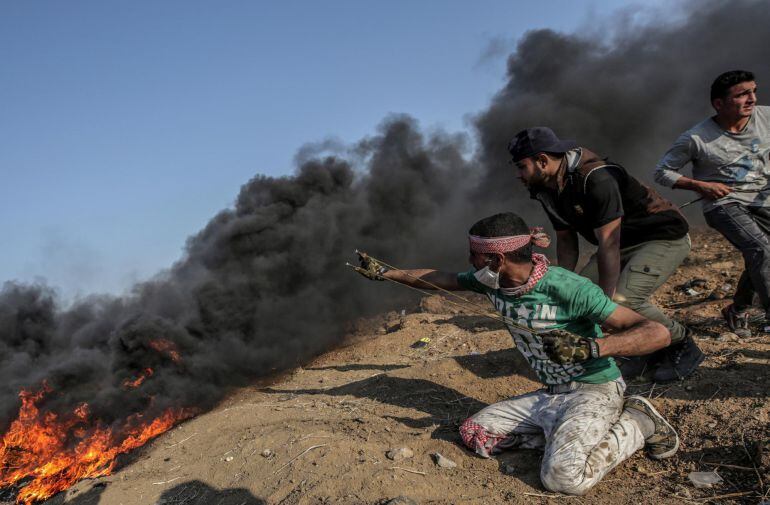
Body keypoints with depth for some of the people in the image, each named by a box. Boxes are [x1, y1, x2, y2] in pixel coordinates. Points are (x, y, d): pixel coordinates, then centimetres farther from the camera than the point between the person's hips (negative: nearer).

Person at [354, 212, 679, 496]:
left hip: (594, 392, -7)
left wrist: (591, 346, -43)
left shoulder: (568, 288, -27)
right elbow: (438, 279, 10)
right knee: (474, 432, 0)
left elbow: (658, 333, -28)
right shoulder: (489, 281, -6)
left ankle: (636, 424, -3)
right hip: (550, 394, 7)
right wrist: (384, 273, 13)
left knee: (562, 475, -29)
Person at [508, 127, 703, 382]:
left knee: (622, 300, -26)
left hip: (666, 237, -9)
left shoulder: (596, 178, -31)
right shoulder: (547, 191, -4)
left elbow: (608, 245, -31)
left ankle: (683, 348, 2)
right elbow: (566, 241, 5)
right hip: (625, 243, 9)